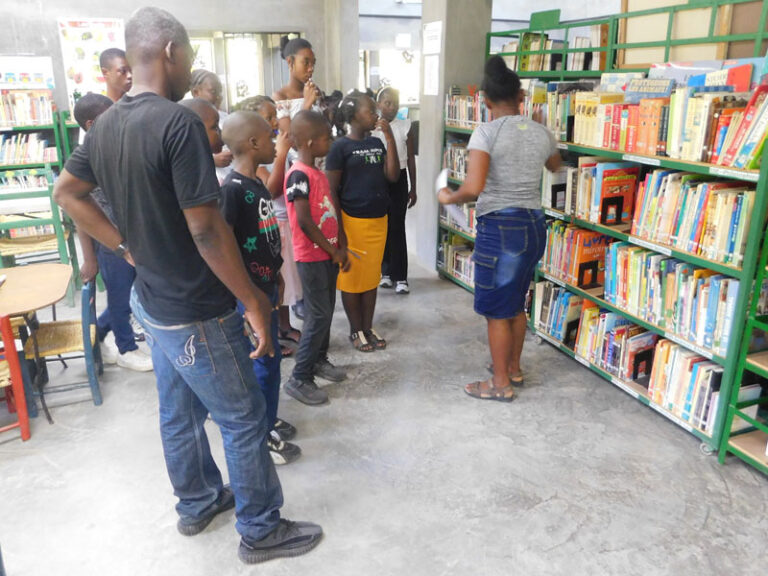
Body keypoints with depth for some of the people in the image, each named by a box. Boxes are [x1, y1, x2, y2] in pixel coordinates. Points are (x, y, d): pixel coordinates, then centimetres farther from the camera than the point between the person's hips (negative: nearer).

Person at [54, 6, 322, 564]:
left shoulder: (106, 125, 4)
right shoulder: (178, 122, -23)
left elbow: (67, 193, 16)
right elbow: (206, 229, -25)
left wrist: (126, 245, 14)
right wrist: (254, 301, -18)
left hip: (153, 302, 9)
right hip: (196, 313, -9)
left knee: (179, 413, 22)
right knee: (244, 420, 7)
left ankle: (198, 503, 42)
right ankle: (261, 531, 23)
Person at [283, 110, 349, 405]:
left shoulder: (318, 173, 11)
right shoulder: (299, 175, -18)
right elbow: (304, 221, -23)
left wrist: (339, 248, 7)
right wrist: (333, 251, -15)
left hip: (328, 254, 9)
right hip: (311, 257, -9)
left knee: (326, 311, 17)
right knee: (319, 315, -5)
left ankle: (319, 359, 35)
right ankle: (299, 379, 4)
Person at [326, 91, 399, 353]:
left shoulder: (377, 143, 9)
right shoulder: (340, 146, -9)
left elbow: (393, 175, -2)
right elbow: (331, 191, -10)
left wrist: (390, 137, -6)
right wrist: (338, 230, -14)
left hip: (378, 221, 6)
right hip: (352, 222, -6)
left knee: (371, 276, 13)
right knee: (351, 277, 6)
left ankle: (369, 327, 26)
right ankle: (356, 331, 20)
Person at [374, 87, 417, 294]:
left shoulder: (405, 127, -1)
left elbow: (411, 159, 4)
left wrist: (413, 189, 4)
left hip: (398, 179, -1)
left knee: (397, 227, -2)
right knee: (381, 227, 9)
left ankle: (400, 276, 4)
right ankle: (386, 271, 24)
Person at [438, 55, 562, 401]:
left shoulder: (486, 133, -14)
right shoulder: (541, 133, 5)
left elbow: (473, 188, -27)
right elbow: (554, 166, 28)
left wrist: (448, 198, -5)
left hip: (500, 228, -7)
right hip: (534, 225, 7)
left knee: (496, 311, 7)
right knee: (517, 304, 22)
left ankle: (501, 384, 18)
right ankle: (514, 368, 37)